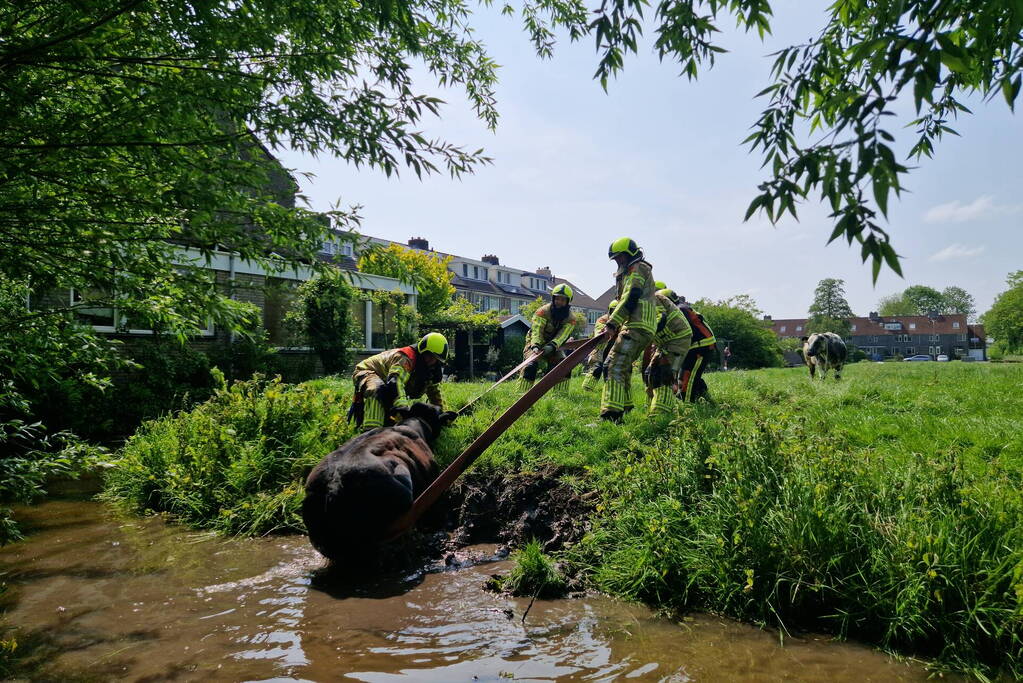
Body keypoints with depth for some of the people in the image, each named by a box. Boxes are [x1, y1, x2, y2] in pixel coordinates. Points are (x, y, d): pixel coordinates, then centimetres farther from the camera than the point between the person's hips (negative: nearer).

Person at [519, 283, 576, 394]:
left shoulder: (570, 319, -10)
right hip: (536, 344, -3)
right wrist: (535, 346, -47)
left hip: (554, 347, 3)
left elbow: (562, 335, -25)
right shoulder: (543, 312, -19)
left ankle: (561, 394, -5)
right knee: (531, 365, -26)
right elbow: (536, 331, -28)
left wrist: (551, 346, -45)